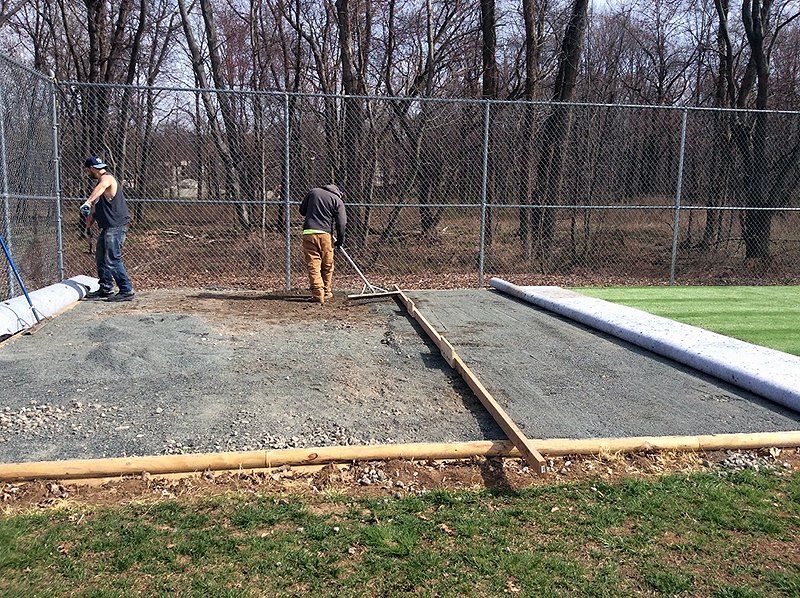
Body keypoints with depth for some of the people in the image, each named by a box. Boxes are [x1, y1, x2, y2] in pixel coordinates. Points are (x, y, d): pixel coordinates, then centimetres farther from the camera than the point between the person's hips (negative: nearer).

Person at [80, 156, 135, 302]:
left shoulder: (106, 178, -11)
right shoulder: (101, 181, 22)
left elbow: (100, 188, -36)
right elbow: (96, 205, 31)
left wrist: (87, 202, -53)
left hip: (116, 225, -11)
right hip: (108, 227, 11)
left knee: (112, 259, -14)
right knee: (100, 257, 17)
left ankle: (126, 291, -11)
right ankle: (106, 289, 26)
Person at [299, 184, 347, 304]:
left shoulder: (313, 192, 13)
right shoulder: (338, 201, 4)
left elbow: (302, 211, 18)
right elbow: (342, 223, -3)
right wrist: (340, 240, 7)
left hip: (308, 232, 2)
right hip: (325, 234, -1)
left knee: (313, 266, 0)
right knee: (327, 266, 14)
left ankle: (318, 294, -8)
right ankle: (326, 293, 24)